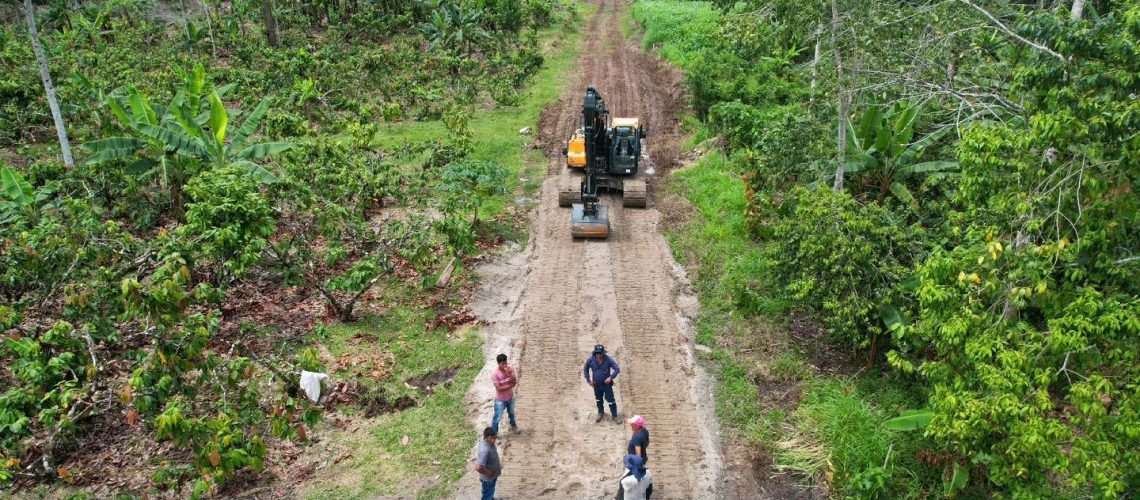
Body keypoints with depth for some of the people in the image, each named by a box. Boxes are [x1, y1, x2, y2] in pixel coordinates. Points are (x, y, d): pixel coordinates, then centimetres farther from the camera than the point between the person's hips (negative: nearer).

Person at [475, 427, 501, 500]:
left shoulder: (490, 443, -11)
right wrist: (489, 473, -25)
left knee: (491, 491, 33)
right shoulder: (485, 450, -40)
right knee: (487, 494, 16)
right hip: (488, 477, -8)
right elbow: (478, 468, -43)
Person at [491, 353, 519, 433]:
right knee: (498, 417, 7)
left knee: (511, 412, 29)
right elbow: (499, 388, -28)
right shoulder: (495, 374, -28)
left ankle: (513, 425, 56)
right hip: (500, 400, -5)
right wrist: (510, 385, -22)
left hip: (510, 397, 5)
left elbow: (514, 382, -20)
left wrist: (509, 374, -35)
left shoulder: (510, 369, -15)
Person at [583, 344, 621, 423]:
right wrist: (588, 380, -2)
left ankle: (615, 416, 18)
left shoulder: (608, 359, -22)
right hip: (596, 385, 3)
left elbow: (617, 369, -15)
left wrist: (611, 377, -25)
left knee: (611, 400, 2)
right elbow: (585, 370, 1)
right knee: (598, 400, 22)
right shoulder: (590, 359, -16)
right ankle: (601, 413, 44)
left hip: (607, 384, -2)